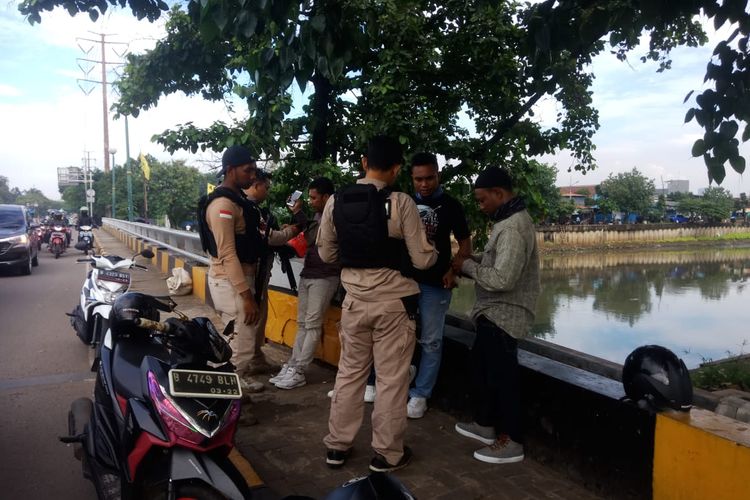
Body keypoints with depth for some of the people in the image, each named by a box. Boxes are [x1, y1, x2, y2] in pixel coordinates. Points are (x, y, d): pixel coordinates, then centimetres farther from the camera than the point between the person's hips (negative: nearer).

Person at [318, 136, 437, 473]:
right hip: (394, 302, -4)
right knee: (392, 378, 10)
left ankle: (337, 446, 29)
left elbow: (327, 254, 9)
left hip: (354, 301, 4)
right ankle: (387, 453, 23)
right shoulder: (400, 202, -13)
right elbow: (422, 260, -9)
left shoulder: (336, 201, -1)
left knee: (349, 372, 17)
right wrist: (432, 249, 12)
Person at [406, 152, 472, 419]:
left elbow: (465, 242, 0)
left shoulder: (450, 205, -3)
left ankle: (420, 395, 16)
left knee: (431, 341, 4)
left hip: (435, 283, -3)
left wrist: (454, 271, -16)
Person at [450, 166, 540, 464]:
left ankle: (511, 442, 14)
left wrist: (467, 266, -15)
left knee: (502, 375, 0)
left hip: (504, 315, -10)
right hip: (494, 312, 10)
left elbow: (502, 279, -28)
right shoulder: (510, 220, 11)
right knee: (482, 366, 20)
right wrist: (472, 261, 2)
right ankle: (485, 424, 35)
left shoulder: (513, 228, -23)